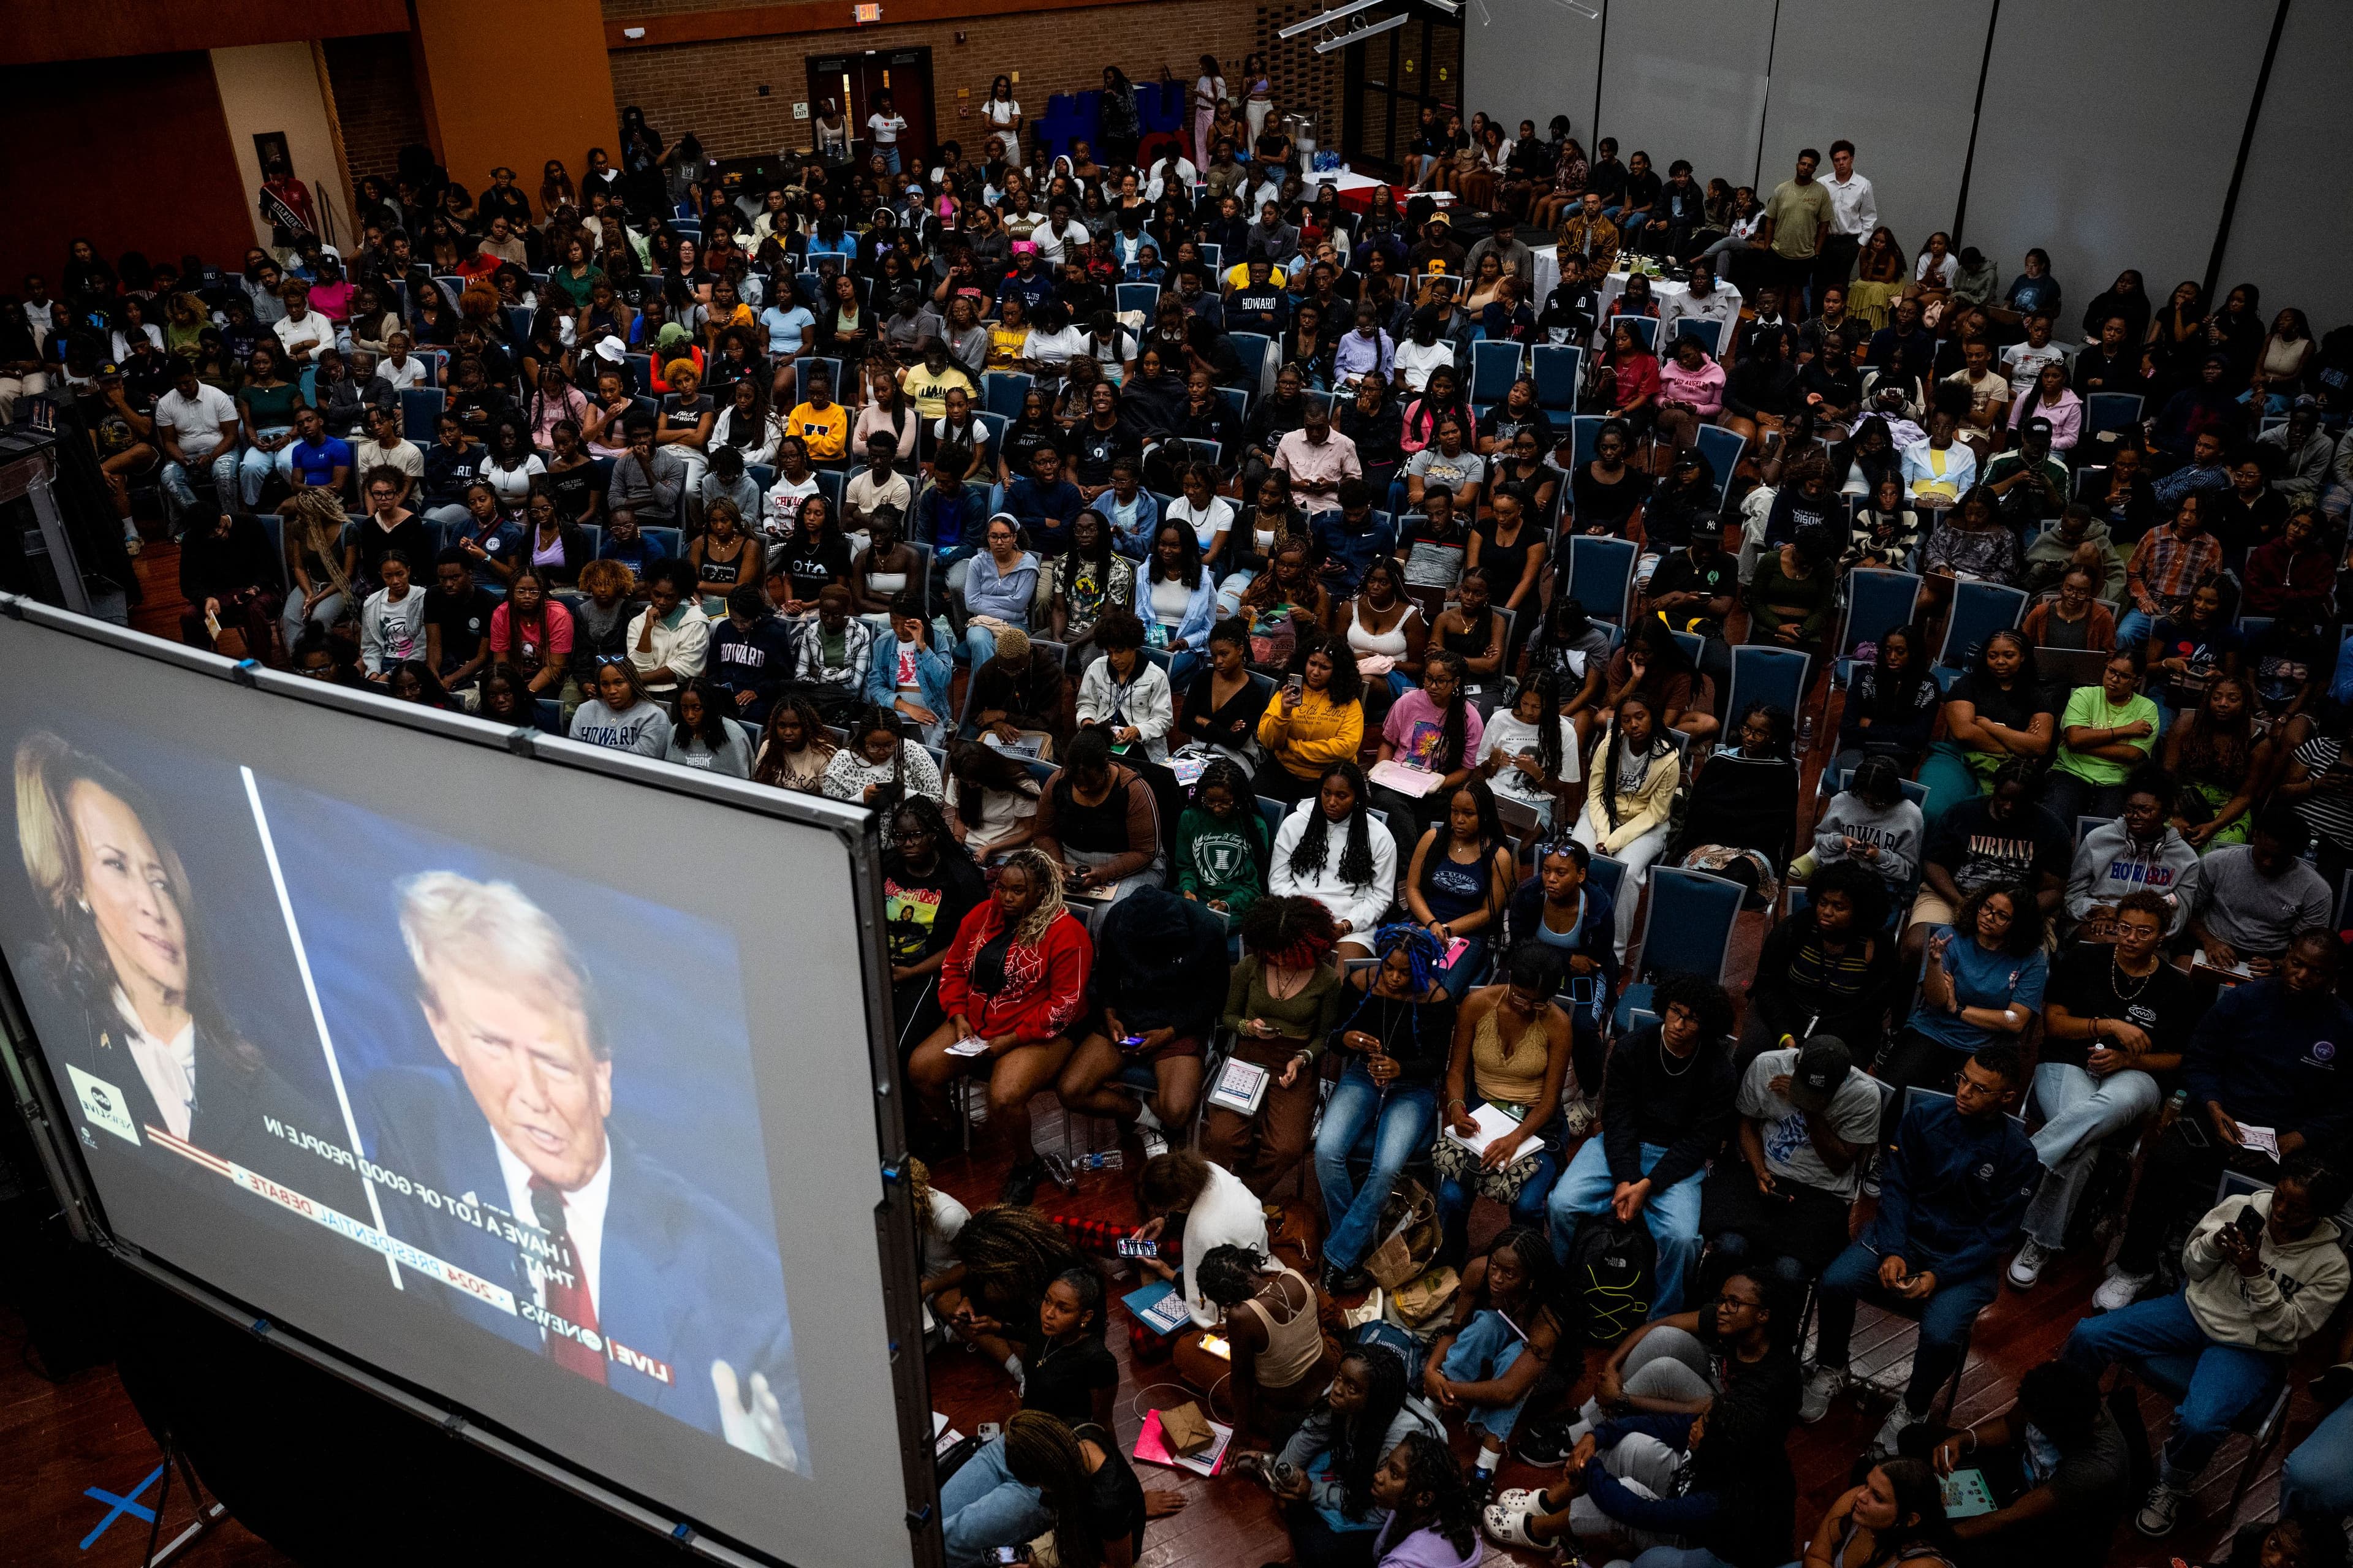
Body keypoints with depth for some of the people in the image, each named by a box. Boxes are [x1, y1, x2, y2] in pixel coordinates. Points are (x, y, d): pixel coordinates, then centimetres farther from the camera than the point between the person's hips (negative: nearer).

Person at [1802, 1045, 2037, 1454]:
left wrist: (1939, 1275, -19)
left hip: (1965, 1259, -2)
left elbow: (1995, 1234, -9)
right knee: (1835, 1282, -23)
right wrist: (1891, 1251, -14)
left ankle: (1912, 1410, 5)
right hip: (1903, 1235, 2)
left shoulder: (2019, 1155, -10)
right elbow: (1895, 1185, -2)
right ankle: (1831, 1369, 7)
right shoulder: (1925, 1116, -5)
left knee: (1940, 1336, -29)